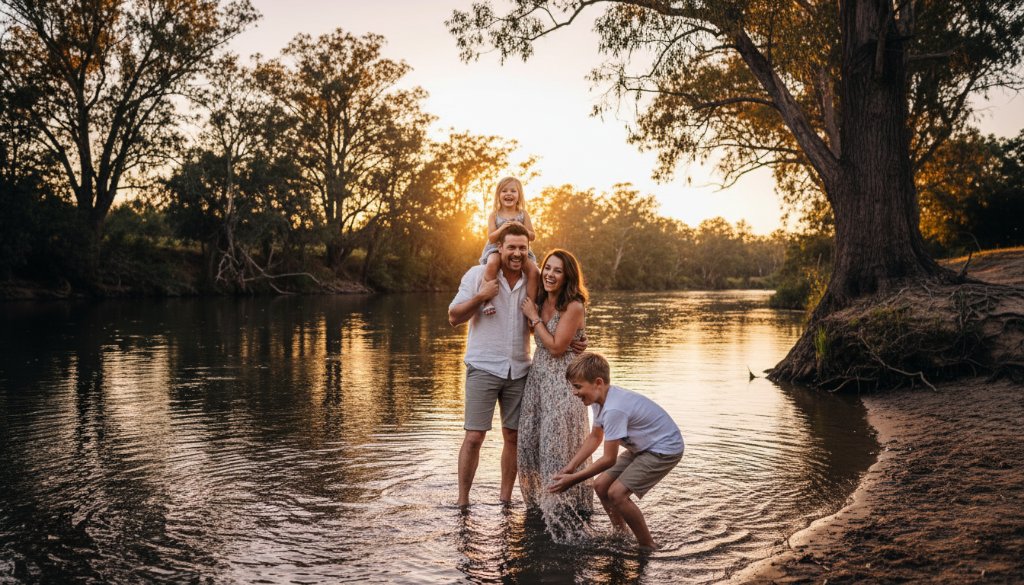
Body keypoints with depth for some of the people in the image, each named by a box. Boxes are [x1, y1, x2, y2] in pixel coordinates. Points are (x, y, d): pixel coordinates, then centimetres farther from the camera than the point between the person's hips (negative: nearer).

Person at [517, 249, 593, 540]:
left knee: (560, 445, -3)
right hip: (537, 377, 7)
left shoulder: (573, 307, -13)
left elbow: (556, 347, -17)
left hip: (563, 382, -7)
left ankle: (568, 509, 11)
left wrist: (534, 317, -11)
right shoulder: (539, 302, 8)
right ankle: (542, 501, 29)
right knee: (531, 440, 10)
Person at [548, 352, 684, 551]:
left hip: (665, 449, -10)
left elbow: (609, 459, -25)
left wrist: (573, 479, -20)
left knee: (617, 493, -18)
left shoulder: (614, 409, -32)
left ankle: (648, 547, -1)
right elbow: (595, 437, 12)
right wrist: (570, 466, 3)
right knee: (601, 486, 6)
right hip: (642, 448, 10)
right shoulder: (600, 399, -3)